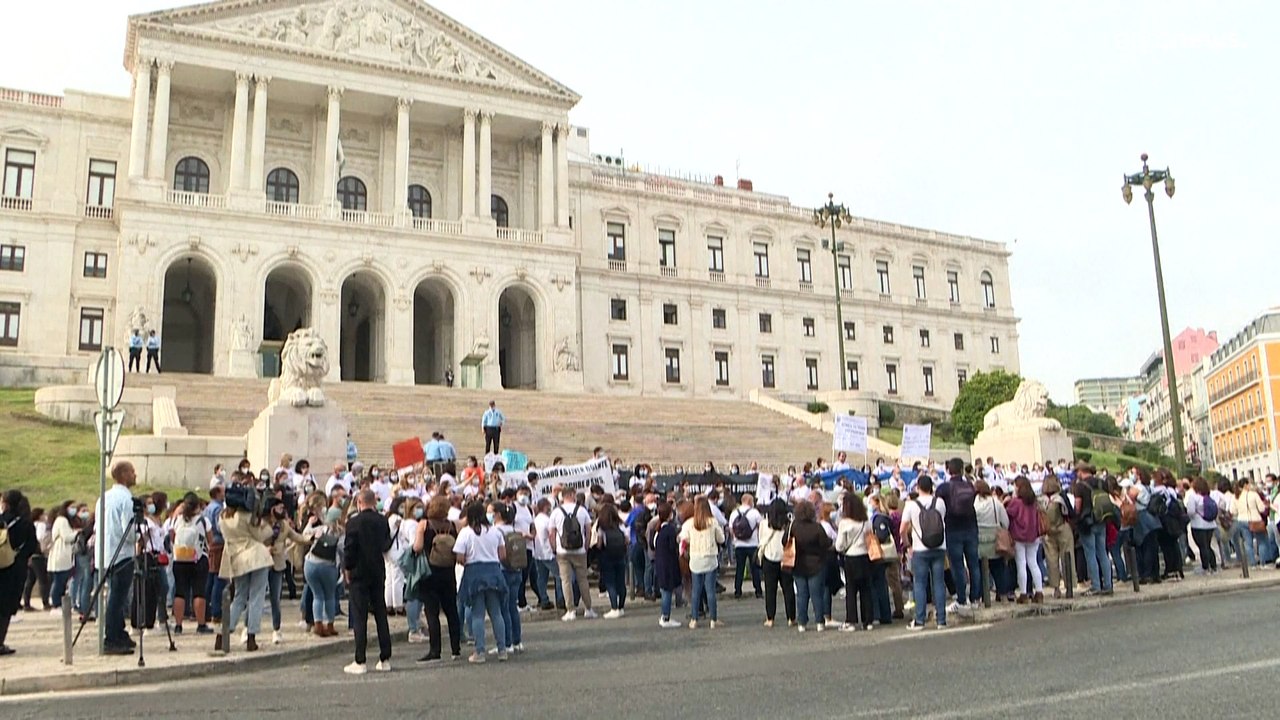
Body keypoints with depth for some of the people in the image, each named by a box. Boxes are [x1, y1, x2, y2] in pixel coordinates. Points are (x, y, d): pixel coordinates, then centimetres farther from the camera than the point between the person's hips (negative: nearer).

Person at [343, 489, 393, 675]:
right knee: (381, 615, 9)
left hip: (359, 573, -4)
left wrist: (347, 569, 1)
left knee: (360, 618, -1)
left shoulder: (354, 522, -13)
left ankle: (360, 662, 0)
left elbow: (349, 548, -12)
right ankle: (385, 659, 12)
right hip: (378, 573, 4)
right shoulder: (383, 521, 1)